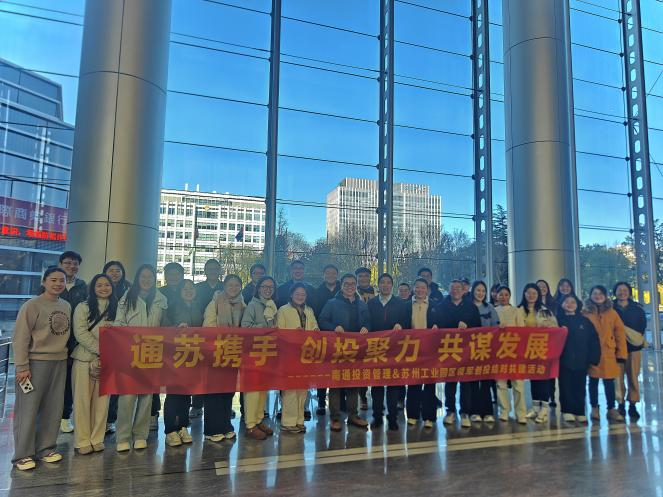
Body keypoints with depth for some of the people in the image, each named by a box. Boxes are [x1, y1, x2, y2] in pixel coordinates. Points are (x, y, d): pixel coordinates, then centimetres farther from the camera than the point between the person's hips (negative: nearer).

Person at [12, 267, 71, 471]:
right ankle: (23, 454, 12)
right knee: (28, 408, 0)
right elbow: (20, 339, -11)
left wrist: (63, 353, 7)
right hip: (35, 363, -5)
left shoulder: (66, 306, 8)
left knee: (53, 408, 10)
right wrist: (22, 367, -14)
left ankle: (46, 448, 23)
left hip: (59, 363, 6)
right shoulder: (32, 305, -9)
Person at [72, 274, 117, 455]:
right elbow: (81, 334, -9)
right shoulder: (83, 307, 0)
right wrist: (101, 350, -15)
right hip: (85, 358, -3)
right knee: (83, 400, 2)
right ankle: (82, 441, 12)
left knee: (102, 400, 6)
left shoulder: (115, 309, 10)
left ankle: (97, 439, 16)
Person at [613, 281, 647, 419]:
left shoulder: (637, 308, 9)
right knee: (618, 376, -2)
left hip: (633, 346, 1)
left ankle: (632, 405, 9)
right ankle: (620, 404, 7)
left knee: (633, 376, 0)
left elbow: (642, 326, 7)